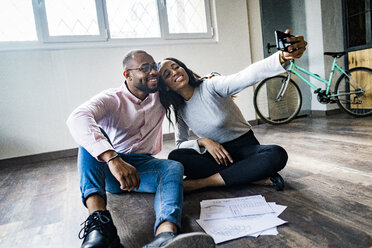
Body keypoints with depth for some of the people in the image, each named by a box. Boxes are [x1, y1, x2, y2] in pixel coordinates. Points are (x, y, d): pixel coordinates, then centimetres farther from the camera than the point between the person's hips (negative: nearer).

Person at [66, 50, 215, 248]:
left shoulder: (161, 96, 4)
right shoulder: (112, 98, -11)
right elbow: (77, 118, -32)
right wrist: (112, 159, -47)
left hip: (142, 165, 3)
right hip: (104, 166, -2)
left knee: (174, 167, -28)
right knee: (93, 132, -29)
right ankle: (98, 220, -45)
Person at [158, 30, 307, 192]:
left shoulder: (210, 86, -14)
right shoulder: (179, 111, 0)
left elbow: (247, 76, -31)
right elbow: (180, 144, 2)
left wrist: (283, 57, -50)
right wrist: (203, 141, -19)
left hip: (244, 147, -2)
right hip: (216, 154, 3)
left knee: (277, 154, -33)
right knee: (175, 157, -26)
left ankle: (201, 182, -29)